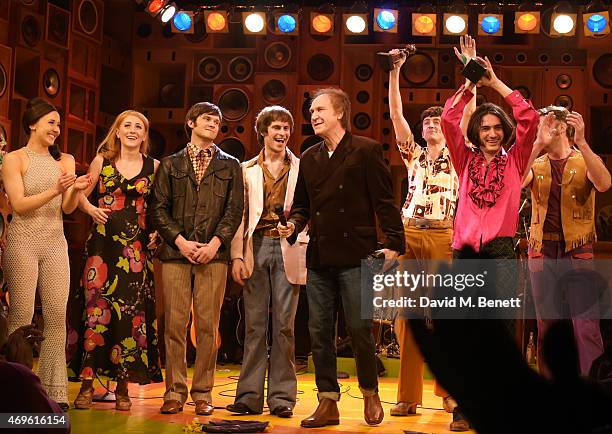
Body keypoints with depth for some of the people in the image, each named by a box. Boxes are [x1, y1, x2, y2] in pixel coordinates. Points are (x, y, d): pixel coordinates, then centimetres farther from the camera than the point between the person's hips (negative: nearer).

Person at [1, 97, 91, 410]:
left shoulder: (63, 160, 11)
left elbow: (68, 208, 8)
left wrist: (76, 190, -12)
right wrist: (55, 190, -19)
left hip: (55, 243, 4)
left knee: (57, 316, -1)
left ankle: (54, 391, 4)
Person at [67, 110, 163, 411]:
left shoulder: (153, 166, 8)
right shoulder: (102, 161, 8)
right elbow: (82, 194, 13)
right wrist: (91, 209, -6)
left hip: (136, 248, 0)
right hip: (102, 243, 0)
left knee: (130, 311, -1)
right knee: (96, 307, -6)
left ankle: (123, 386, 7)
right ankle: (87, 382, 1)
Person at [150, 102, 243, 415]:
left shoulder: (230, 166, 14)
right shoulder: (170, 164, 14)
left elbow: (235, 209, 6)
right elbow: (158, 208, 6)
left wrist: (216, 242, -8)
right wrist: (180, 241, -6)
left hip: (213, 254, 0)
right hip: (176, 252, 0)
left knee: (208, 325, -1)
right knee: (175, 324, -2)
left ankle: (203, 393, 5)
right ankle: (174, 391, 5)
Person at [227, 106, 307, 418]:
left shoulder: (301, 169, 10)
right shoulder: (247, 170, 13)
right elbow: (239, 215, 7)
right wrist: (237, 255, -1)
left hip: (288, 249, -1)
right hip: (256, 248, 1)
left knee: (284, 324, 0)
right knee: (254, 324, 2)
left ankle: (281, 397, 6)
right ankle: (249, 396, 8)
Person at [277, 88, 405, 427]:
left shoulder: (366, 151, -2)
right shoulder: (309, 158, 15)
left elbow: (384, 202, -6)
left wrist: (394, 243, -13)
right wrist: (293, 225, 0)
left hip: (355, 255, -5)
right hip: (319, 258, 6)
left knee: (359, 329, -1)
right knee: (319, 332, 6)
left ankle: (370, 395, 20)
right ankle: (328, 402, 15)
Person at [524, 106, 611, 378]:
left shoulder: (585, 161, 3)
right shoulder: (536, 165, 10)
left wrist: (581, 142, -25)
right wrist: (538, 143, -17)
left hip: (579, 253, -3)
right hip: (543, 253, 3)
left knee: (587, 327, -6)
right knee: (546, 326, 7)